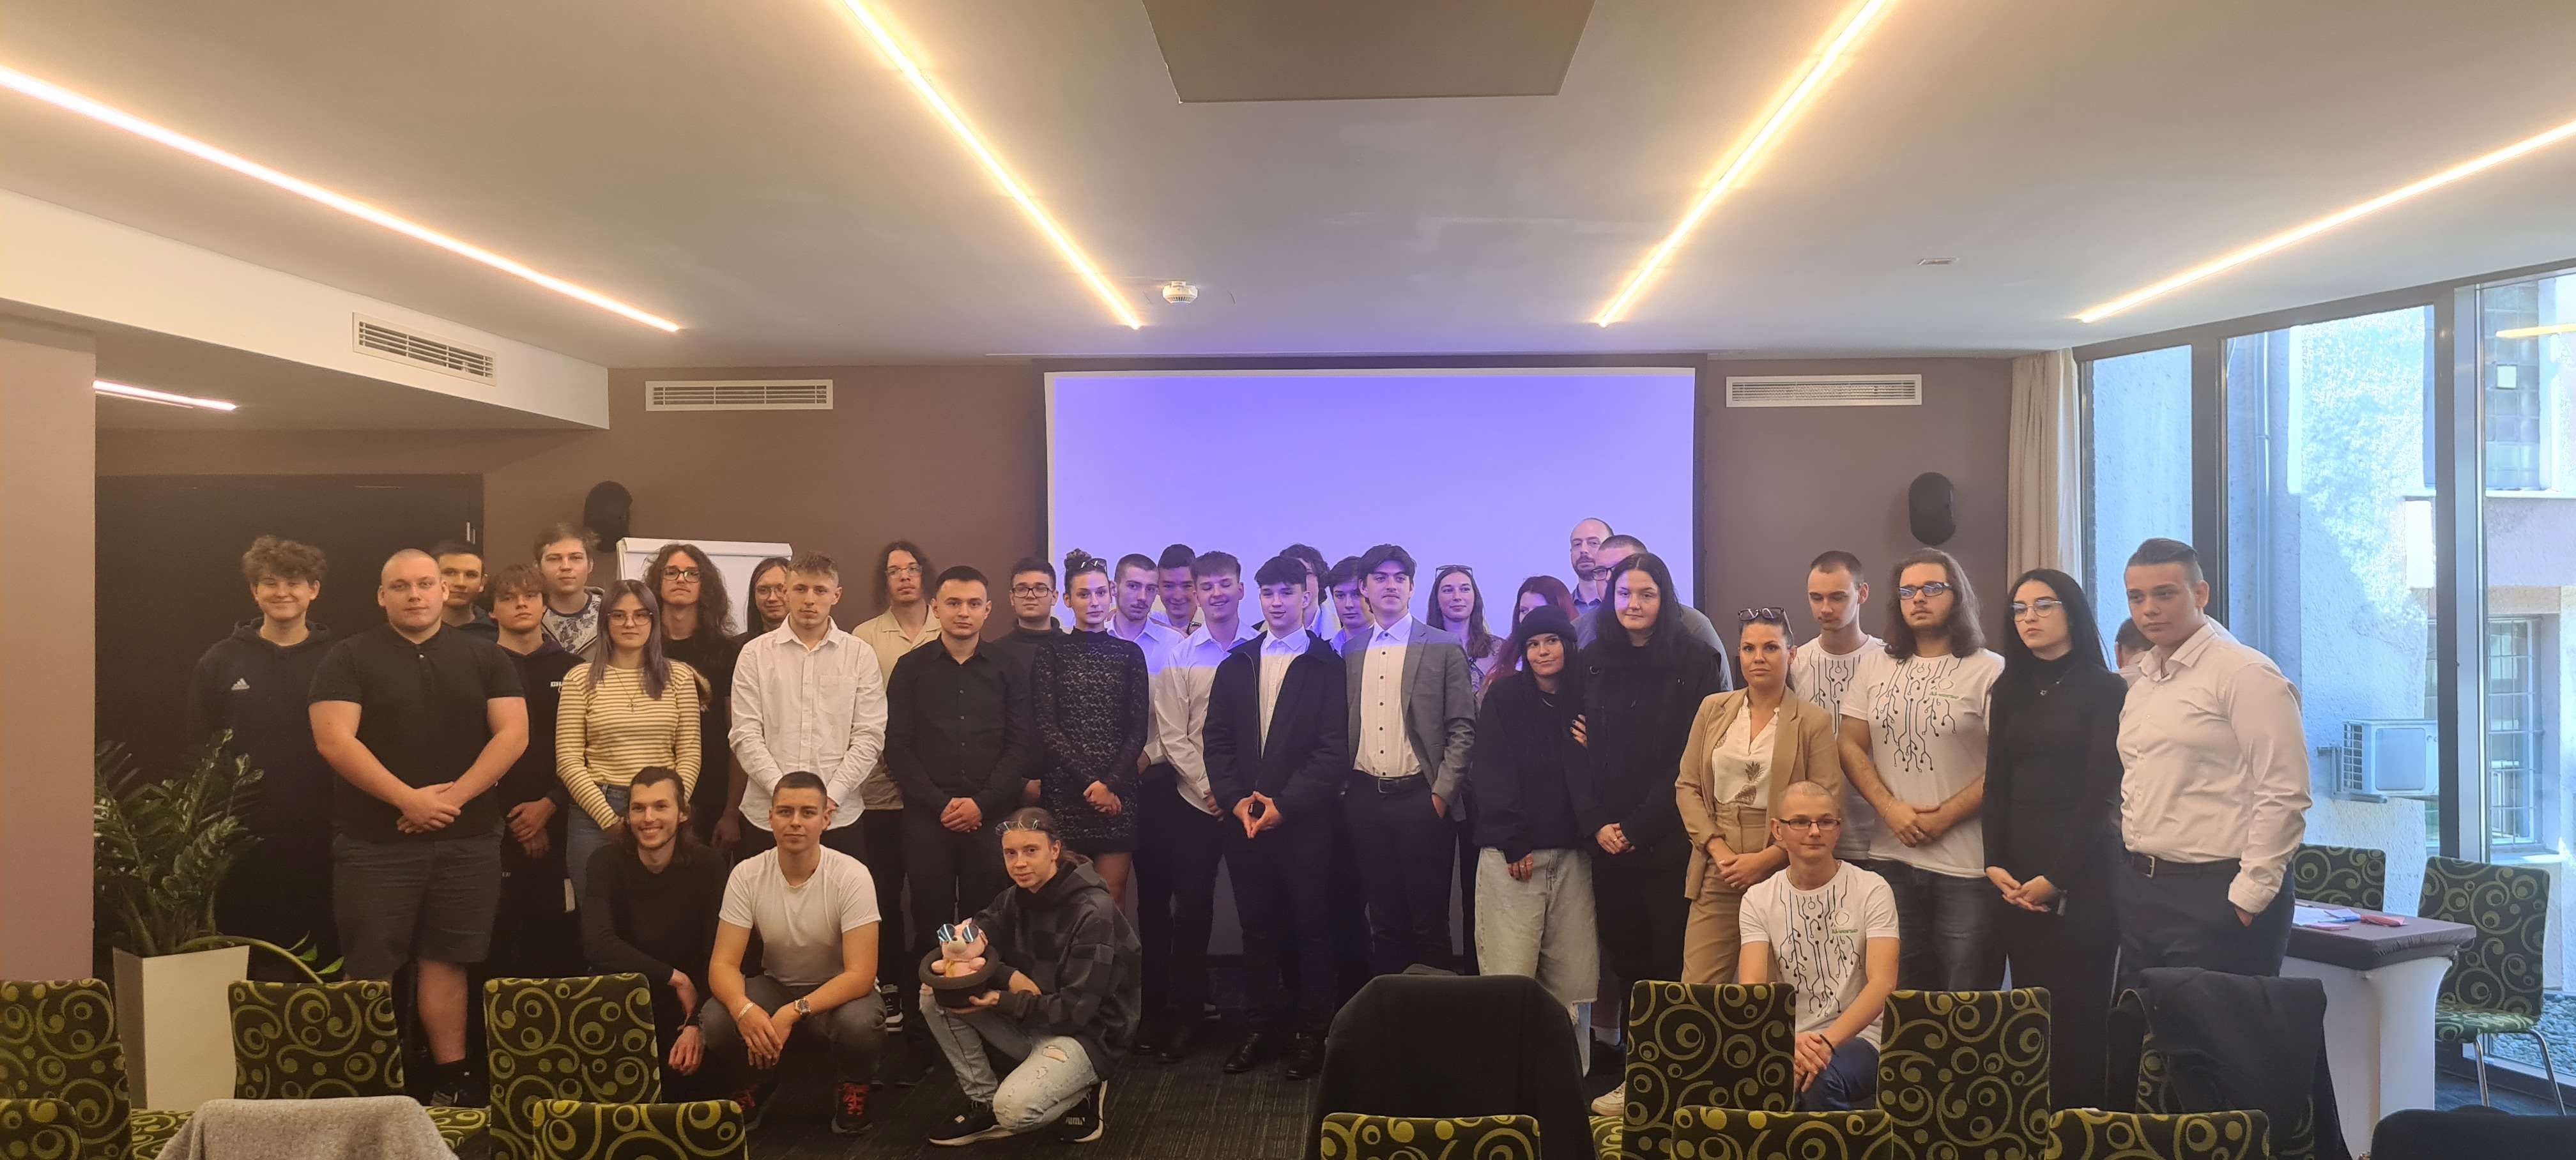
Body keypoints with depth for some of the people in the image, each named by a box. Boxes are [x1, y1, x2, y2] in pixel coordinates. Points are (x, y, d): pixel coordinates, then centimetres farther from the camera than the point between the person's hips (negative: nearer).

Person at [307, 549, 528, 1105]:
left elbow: (513, 732, 0)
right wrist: (408, 799, -16)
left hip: (468, 839, 2)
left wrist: (456, 794, -12)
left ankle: (451, 1080, 12)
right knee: (370, 969, 0)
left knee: (446, 960, 7)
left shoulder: (485, 657, 9)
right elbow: (334, 740, -9)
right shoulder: (349, 658, 2)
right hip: (374, 840, -2)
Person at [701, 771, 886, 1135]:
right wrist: (744, 1008, -38)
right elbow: (723, 963, -15)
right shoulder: (747, 875, -14)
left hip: (840, 990, -2)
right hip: (775, 985, 3)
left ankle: (852, 1092, -1)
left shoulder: (851, 876, -22)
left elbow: (860, 973, -26)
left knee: (860, 1022, -36)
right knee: (715, 1020, -27)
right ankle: (754, 1088, 7)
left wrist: (794, 1012, -38)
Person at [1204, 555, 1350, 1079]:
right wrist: (1235, 799, -5)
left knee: (1311, 928, 3)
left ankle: (1310, 1031, 13)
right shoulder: (1235, 665, 12)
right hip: (1243, 819, 4)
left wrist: (1284, 804, -13)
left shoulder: (1327, 666, -1)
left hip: (1305, 821, -3)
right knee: (1258, 928, 9)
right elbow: (1217, 741, 9)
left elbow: (1333, 750, -7)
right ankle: (1264, 1026, 19)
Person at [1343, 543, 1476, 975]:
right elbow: (1342, 728, 13)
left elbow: (1462, 728, -3)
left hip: (1420, 798, -3)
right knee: (1384, 921, 10)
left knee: (1429, 923, 0)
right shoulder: (1351, 655, 12)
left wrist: (1442, 793, -9)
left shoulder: (1444, 648, 1)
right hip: (1366, 801, 3)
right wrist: (1341, 791, 3)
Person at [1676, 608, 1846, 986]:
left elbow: (1826, 807, -5)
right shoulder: (1713, 709, 10)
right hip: (1717, 871, 3)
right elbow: (1687, 787, 9)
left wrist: (1767, 859, -11)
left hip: (1782, 873, -2)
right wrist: (1717, 848, -5)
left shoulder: (1815, 721, 0)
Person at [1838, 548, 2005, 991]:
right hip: (1891, 858, 4)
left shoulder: (1989, 671, -4)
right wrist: (1890, 808, -6)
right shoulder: (1875, 665, 10)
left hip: (1967, 867, -4)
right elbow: (1852, 745, 8)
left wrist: (1942, 818, -13)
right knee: (1902, 992, 12)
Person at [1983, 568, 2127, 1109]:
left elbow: (2101, 792, -7)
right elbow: (1997, 784, 10)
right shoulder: (2008, 689, 13)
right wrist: (1995, 864, -3)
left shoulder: (2105, 689, -2)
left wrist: (2056, 876, -11)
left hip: (2083, 868, -4)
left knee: (2078, 1006, -3)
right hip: (2015, 870, 5)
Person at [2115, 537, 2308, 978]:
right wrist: (2131, 870, 15)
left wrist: (2249, 895, -16)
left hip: (2216, 895, -8)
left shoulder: (2246, 673, -9)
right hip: (2138, 890, 8)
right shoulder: (2143, 682, 16)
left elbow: (2284, 796, -14)